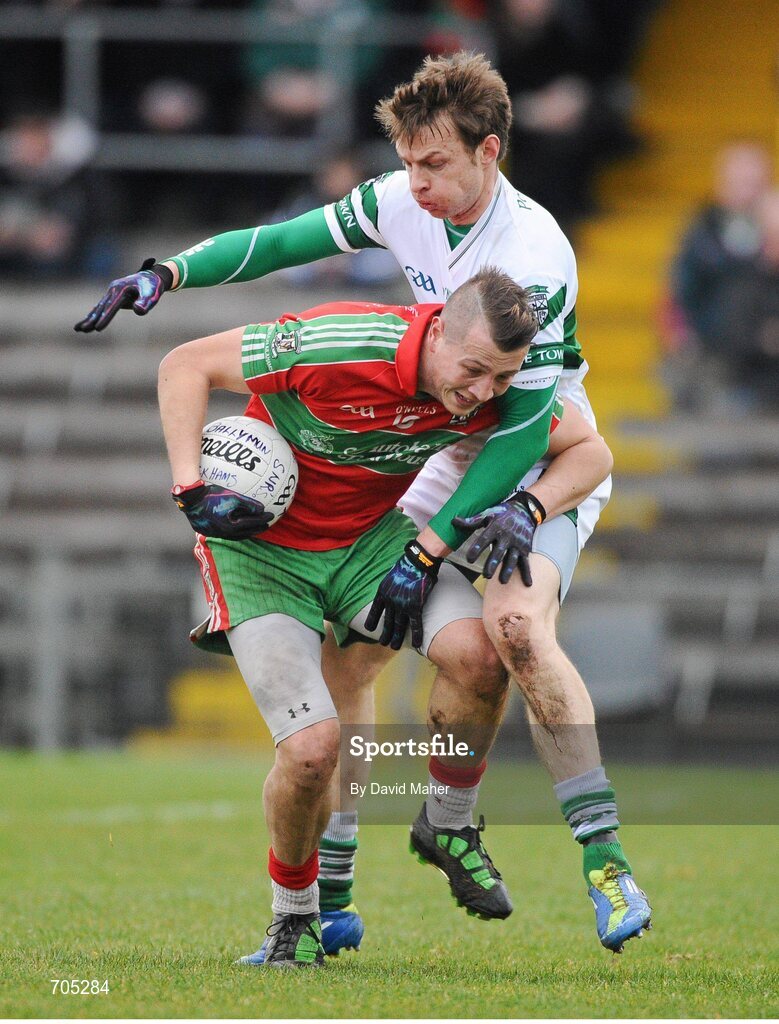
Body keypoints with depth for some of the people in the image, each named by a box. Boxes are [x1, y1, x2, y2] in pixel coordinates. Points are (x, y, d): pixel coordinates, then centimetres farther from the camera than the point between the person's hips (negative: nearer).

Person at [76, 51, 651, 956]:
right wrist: (168, 272, -12)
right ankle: (330, 898, 6)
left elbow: (528, 425, -28)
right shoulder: (400, 205, -8)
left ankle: (605, 861, -28)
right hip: (449, 453, 7)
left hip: (547, 467, -7)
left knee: (515, 623, -33)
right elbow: (285, 241, 3)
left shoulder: (534, 255, -28)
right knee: (343, 647, -2)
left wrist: (433, 545, -28)